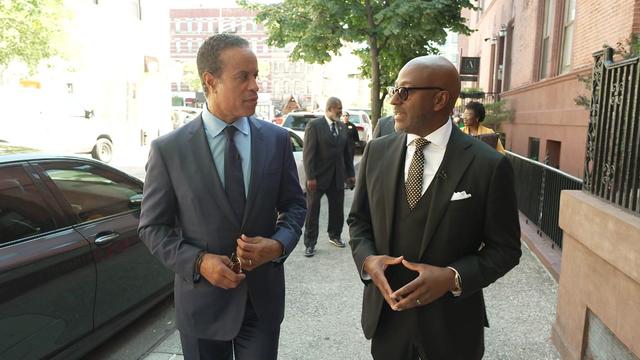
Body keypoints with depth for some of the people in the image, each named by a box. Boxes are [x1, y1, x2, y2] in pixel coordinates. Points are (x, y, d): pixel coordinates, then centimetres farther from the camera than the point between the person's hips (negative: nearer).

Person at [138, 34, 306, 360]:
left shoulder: (277, 139, -4)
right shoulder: (168, 149, -9)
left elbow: (294, 205, 5)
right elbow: (152, 227, -3)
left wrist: (278, 244, -14)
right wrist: (199, 262, -17)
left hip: (263, 299, 2)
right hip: (202, 300, -1)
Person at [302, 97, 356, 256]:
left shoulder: (342, 127, 10)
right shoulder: (314, 125, -9)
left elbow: (346, 152, 13)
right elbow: (308, 152, -13)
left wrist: (350, 173, 11)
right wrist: (310, 176, -18)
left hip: (338, 176, 6)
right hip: (318, 176, -6)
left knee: (337, 208, 14)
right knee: (312, 210, 3)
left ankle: (335, 236, 34)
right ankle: (310, 243, 12)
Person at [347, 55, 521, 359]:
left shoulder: (489, 165, -13)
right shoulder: (376, 152, -2)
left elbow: (505, 248, -6)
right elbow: (358, 219, 7)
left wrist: (453, 277, -21)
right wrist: (367, 259, -12)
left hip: (451, 324, -2)